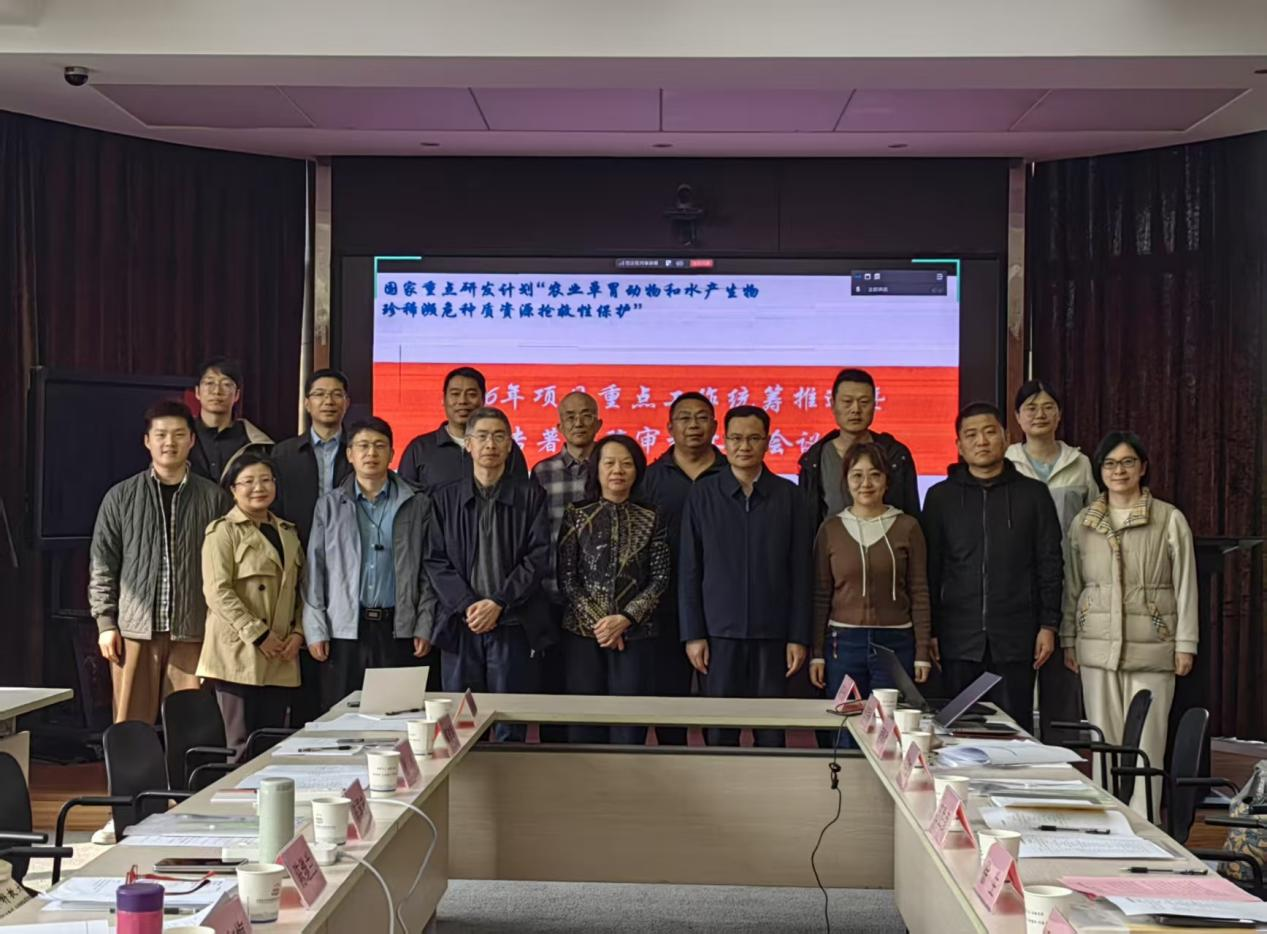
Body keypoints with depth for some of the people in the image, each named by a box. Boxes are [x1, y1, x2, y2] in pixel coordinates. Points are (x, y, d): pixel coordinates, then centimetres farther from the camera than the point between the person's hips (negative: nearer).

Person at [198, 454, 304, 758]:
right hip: (239, 655, -6)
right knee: (242, 746, -4)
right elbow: (217, 591, -11)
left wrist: (298, 632, 2)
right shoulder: (223, 532, -2)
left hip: (281, 658, 6)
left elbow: (300, 587, 18)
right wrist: (258, 634, -14)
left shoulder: (288, 532, 18)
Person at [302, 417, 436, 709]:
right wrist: (315, 630, 0)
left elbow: (427, 572, 7)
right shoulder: (329, 505, 9)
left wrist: (424, 627, 0)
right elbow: (314, 571, 7)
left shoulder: (417, 504, 7)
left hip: (399, 630, 0)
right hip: (343, 630, 0)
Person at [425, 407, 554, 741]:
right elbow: (436, 560, 5)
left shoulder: (530, 495, 5)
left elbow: (539, 558, -1)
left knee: (511, 729, -1)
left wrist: (498, 604, -10)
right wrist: (466, 606, -9)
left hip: (515, 625, -2)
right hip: (461, 625, 2)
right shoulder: (446, 497, 10)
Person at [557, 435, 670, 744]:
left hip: (636, 634, 0)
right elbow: (565, 577, 1)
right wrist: (596, 622, -8)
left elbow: (660, 579, 1)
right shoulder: (577, 515, 5)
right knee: (584, 723, 1)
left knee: (631, 722, -2)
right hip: (583, 633, 0)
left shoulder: (650, 519, 6)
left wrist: (625, 619, -10)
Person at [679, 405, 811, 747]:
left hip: (773, 633, 0)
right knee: (719, 732, 2)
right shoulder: (703, 494, 4)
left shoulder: (787, 496, 5)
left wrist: (799, 637, 0)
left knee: (771, 732, 2)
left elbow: (800, 572, 5)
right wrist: (692, 635, -2)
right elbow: (689, 570, 4)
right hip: (720, 632, 0)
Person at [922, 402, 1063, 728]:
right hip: (959, 640, 1)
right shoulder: (941, 497, 8)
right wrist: (929, 630, 1)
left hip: (1015, 640, -1)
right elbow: (929, 569, 7)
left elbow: (1049, 565, 6)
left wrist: (1049, 625, -1)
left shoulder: (1033, 494, 7)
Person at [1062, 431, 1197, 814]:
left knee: (1146, 742, -2)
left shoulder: (1170, 520, 0)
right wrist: (1068, 640, 11)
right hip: (1097, 647, 3)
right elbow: (1071, 586, 13)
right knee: (1104, 741, 5)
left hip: (1151, 648, -3)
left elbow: (1185, 586, 0)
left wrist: (1185, 644, -3)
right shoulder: (1083, 523, 9)